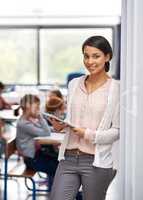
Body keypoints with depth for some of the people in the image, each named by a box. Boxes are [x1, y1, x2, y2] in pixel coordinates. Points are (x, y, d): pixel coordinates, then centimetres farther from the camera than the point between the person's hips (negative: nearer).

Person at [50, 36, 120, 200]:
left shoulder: (116, 89, -6)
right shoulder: (74, 84, 9)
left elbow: (118, 130, -7)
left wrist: (89, 134, -18)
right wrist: (61, 125, -2)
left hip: (97, 162, -4)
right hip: (68, 159, 4)